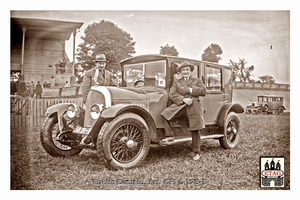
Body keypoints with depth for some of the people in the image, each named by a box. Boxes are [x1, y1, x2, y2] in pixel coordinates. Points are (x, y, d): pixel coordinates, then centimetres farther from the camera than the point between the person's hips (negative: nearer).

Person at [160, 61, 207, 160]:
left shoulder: (197, 80, 19)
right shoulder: (176, 81, 17)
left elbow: (203, 91, 1)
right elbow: (172, 94, 0)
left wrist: (190, 90, -5)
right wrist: (183, 99, -16)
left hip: (194, 107, 0)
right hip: (180, 106, 0)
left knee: (195, 130, -2)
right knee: (165, 113, -24)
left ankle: (195, 152, 13)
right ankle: (170, 136, -13)